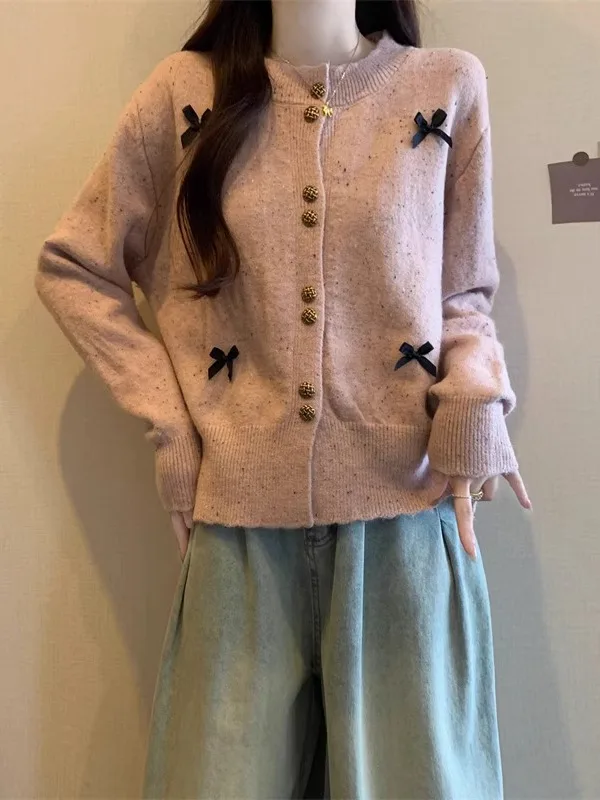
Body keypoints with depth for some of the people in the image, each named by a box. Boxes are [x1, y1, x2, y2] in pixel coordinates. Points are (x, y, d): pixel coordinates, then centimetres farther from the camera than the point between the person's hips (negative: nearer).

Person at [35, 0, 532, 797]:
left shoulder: (450, 84, 6)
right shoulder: (184, 91, 5)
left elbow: (464, 291, 12)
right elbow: (71, 267, 11)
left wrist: (476, 408, -7)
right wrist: (169, 422, 2)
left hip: (407, 512, 1)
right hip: (241, 520, 0)